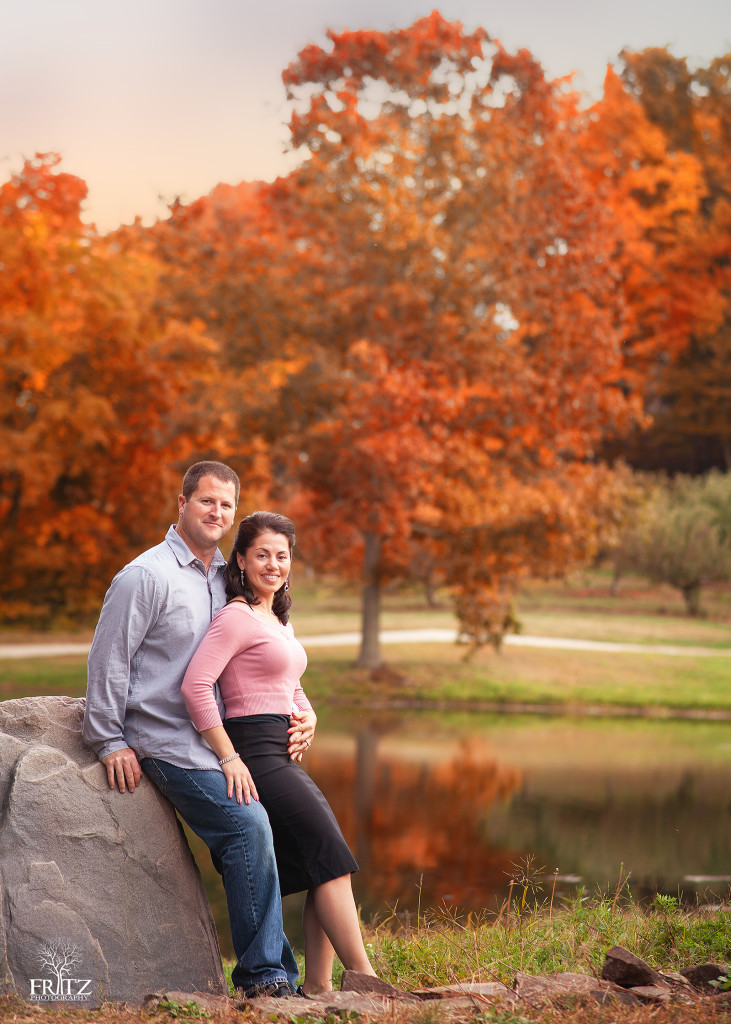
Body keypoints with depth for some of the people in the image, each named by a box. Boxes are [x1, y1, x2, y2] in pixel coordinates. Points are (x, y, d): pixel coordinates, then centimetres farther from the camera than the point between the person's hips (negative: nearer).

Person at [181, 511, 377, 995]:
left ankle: (319, 986, 5)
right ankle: (364, 980, -9)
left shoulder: (280, 621, 19)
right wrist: (229, 758, -22)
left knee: (330, 863, 2)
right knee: (332, 857, -12)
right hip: (255, 753, -9)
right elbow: (196, 684, -20)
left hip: (285, 756, 9)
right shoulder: (237, 617, -9)